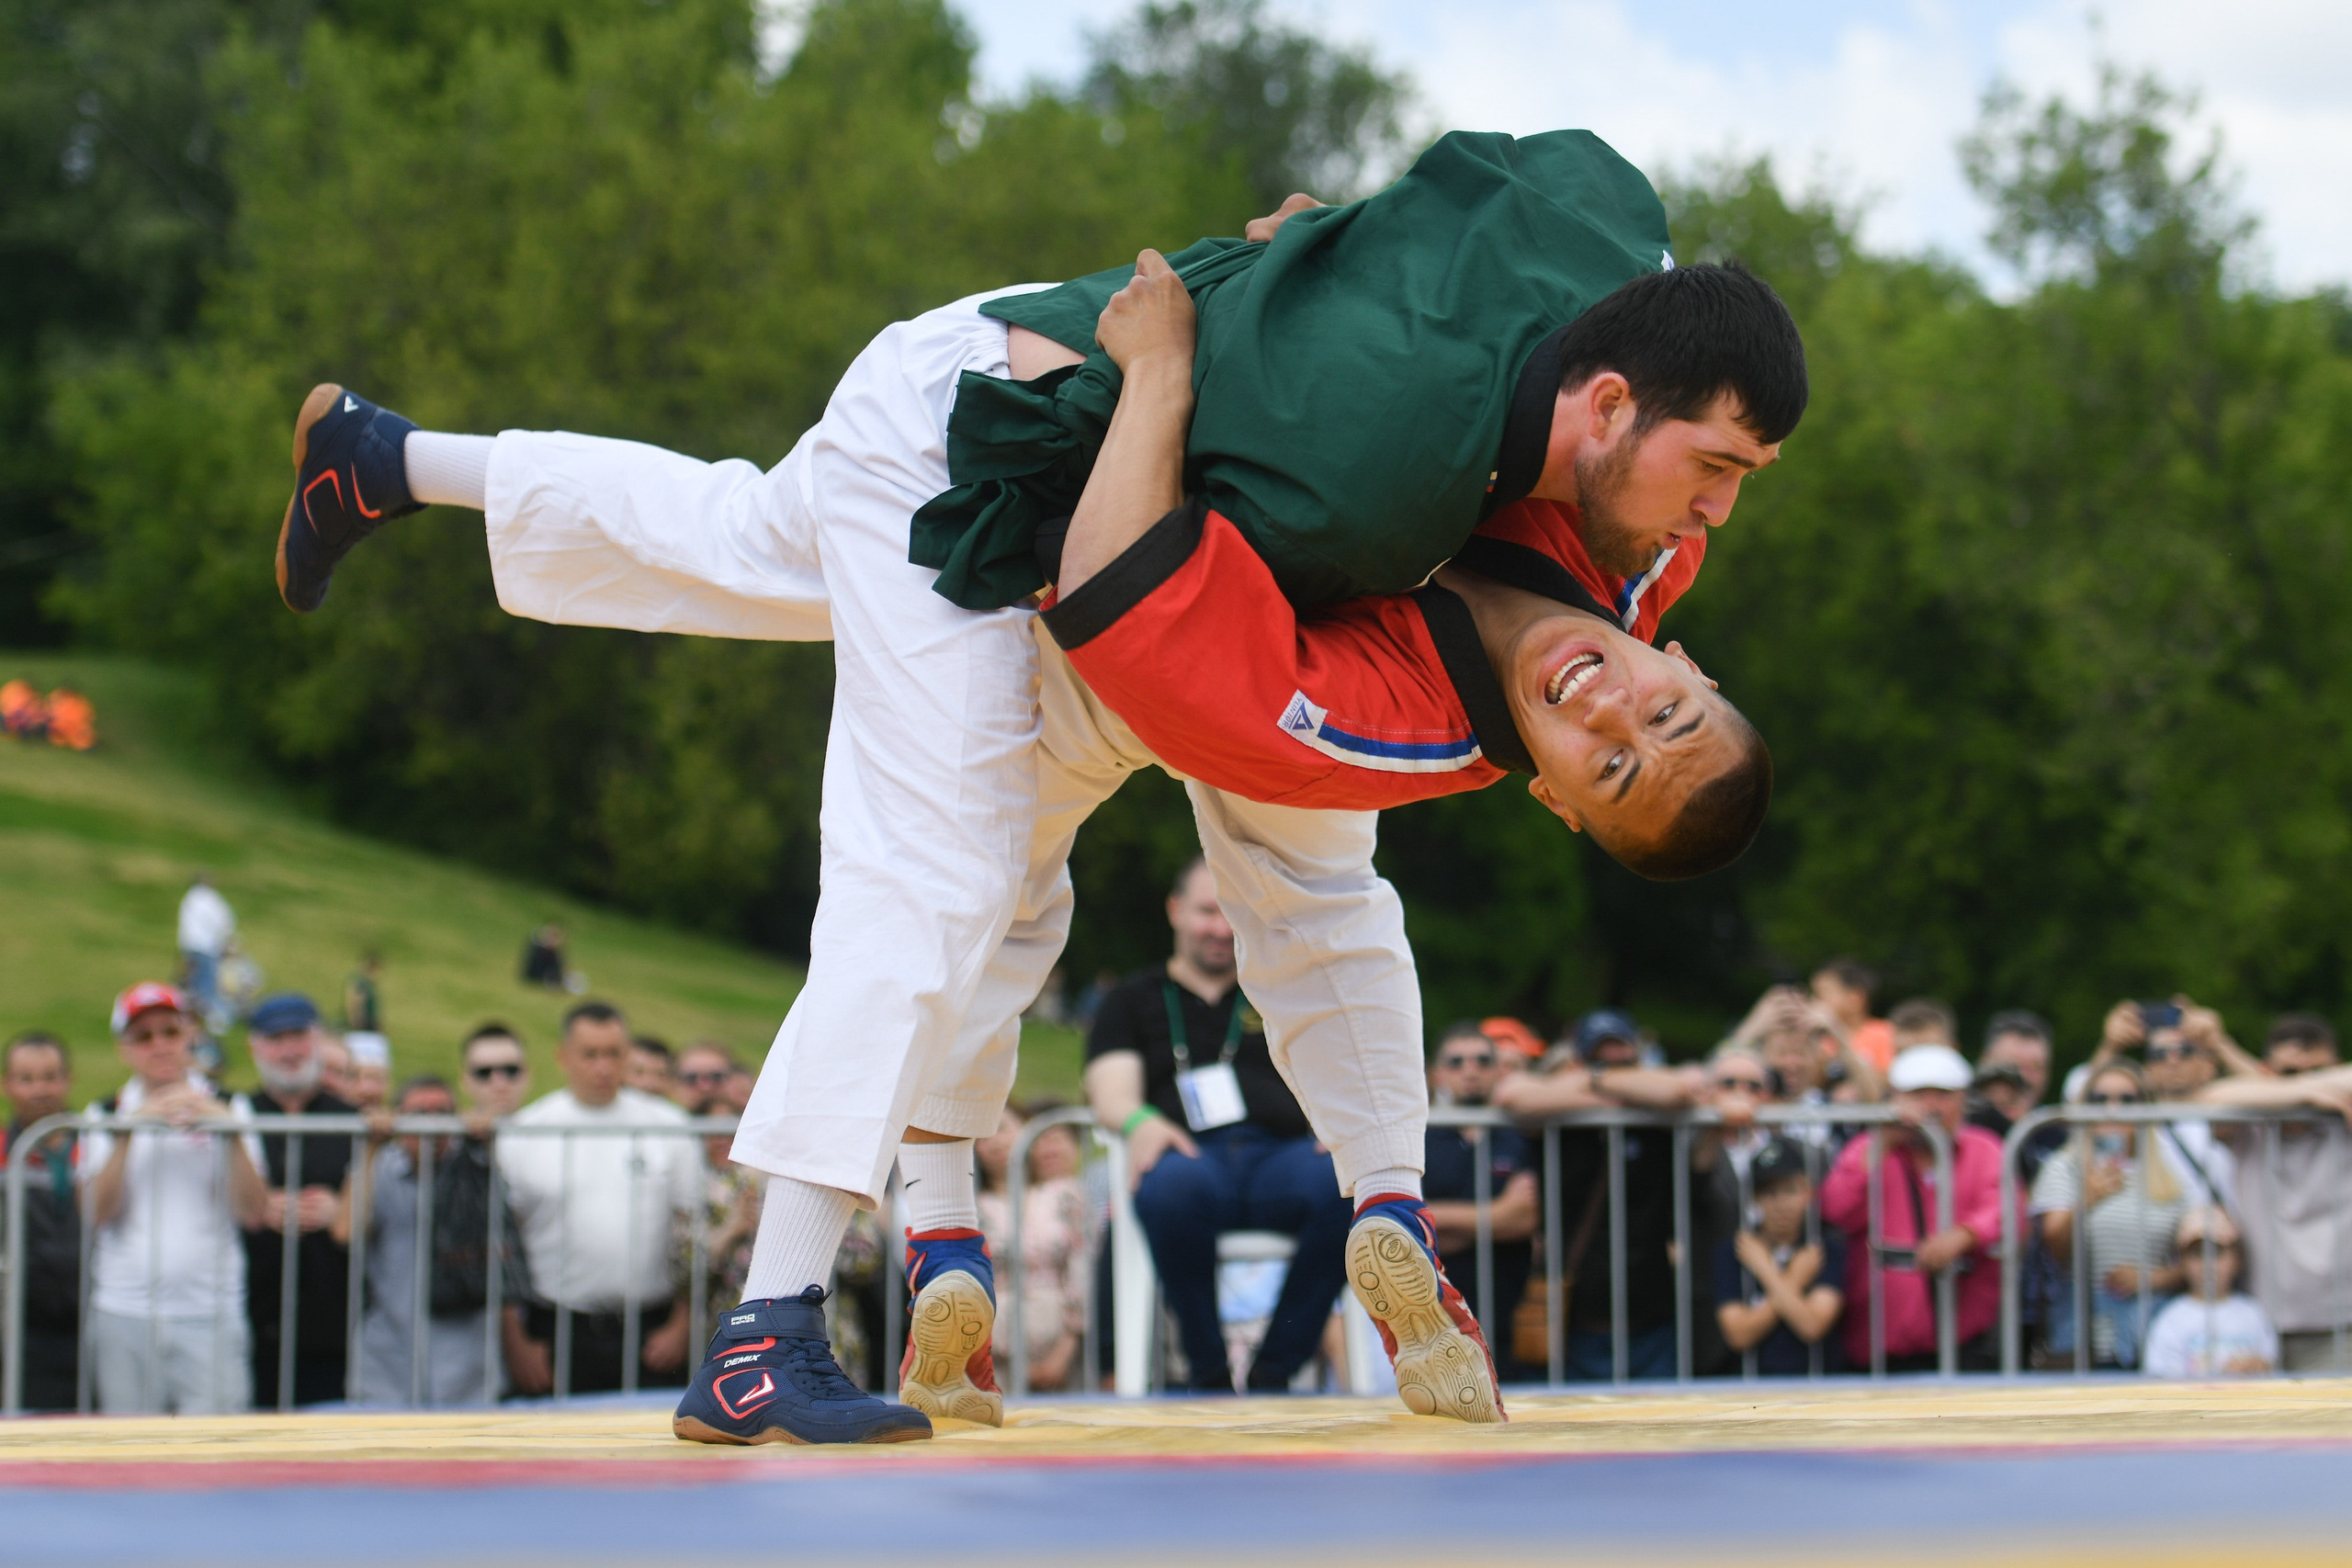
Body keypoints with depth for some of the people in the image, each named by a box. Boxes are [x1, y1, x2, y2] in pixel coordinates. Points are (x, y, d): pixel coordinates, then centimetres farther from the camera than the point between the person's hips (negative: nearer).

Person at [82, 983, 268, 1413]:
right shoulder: (106, 1116, 11)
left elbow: (254, 1212, -2)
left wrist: (231, 1132, -12)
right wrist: (128, 1133, -10)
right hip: (124, 1310, 1)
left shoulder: (225, 1111, 9)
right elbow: (96, 1213, -3)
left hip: (211, 1313, -1)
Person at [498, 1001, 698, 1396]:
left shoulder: (667, 1126, 7)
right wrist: (517, 1344, -2)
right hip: (560, 1332, -1)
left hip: (652, 1333, 1)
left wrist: (681, 1326, 0)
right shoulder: (523, 1136, 3)